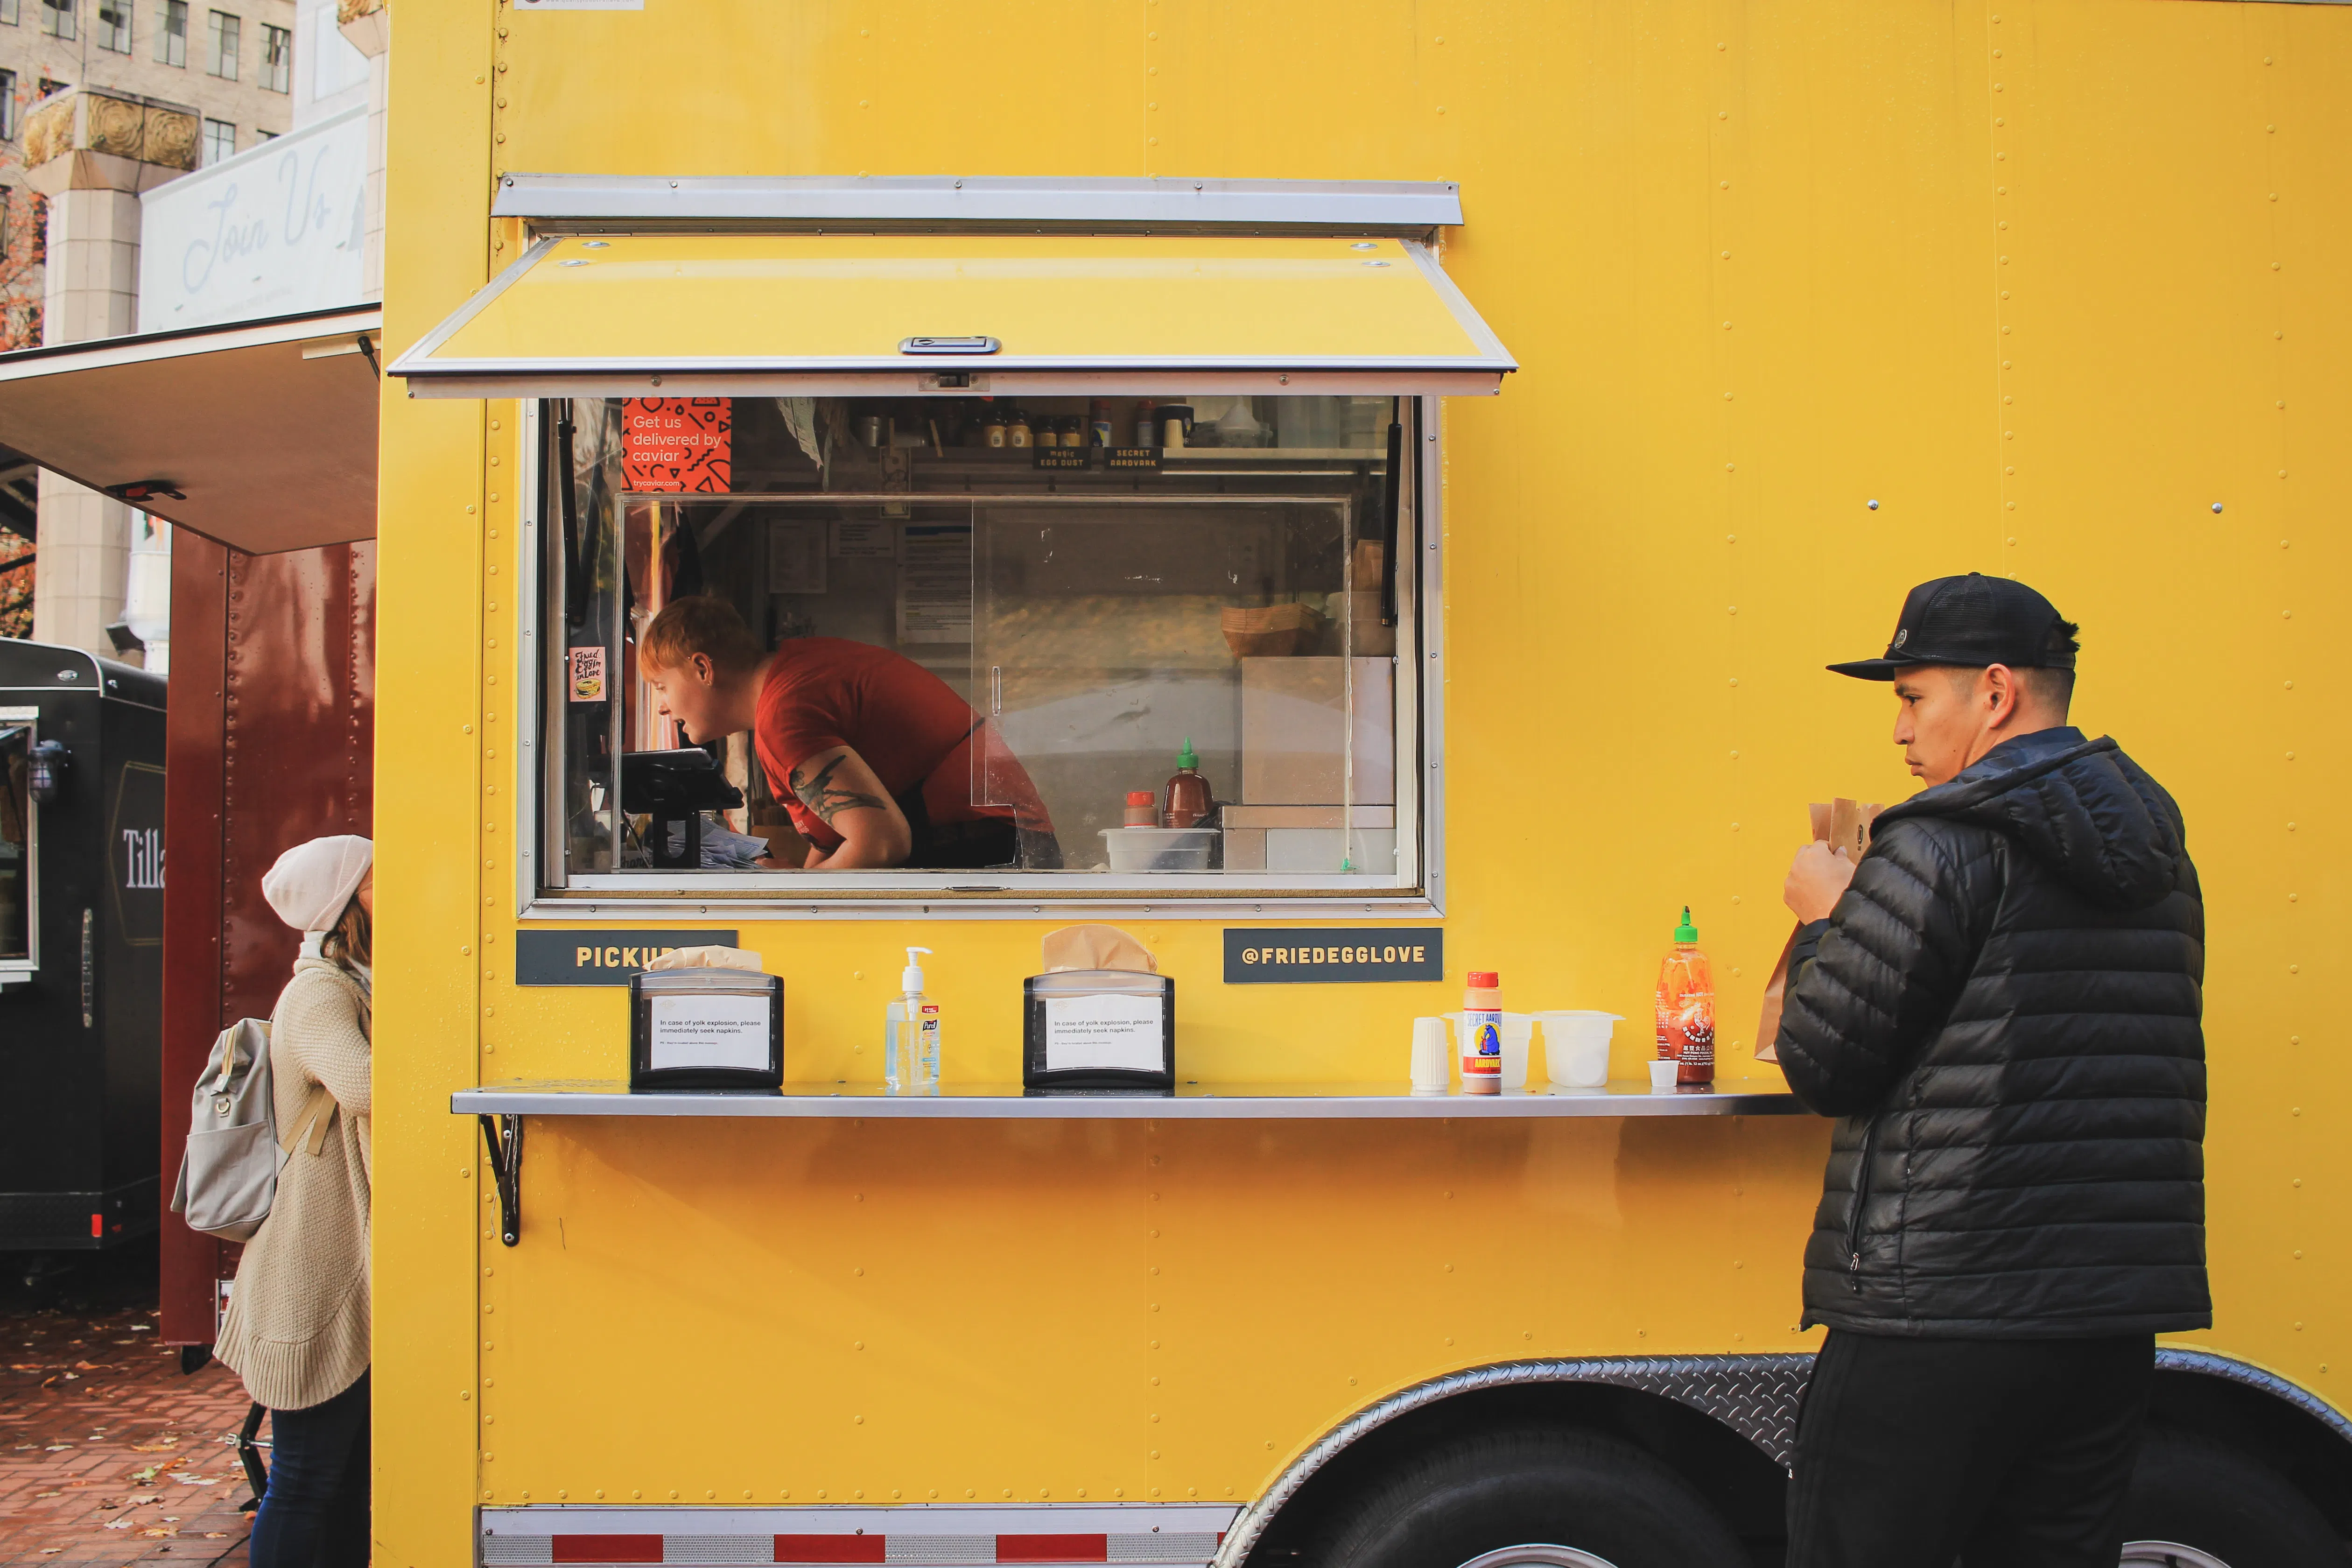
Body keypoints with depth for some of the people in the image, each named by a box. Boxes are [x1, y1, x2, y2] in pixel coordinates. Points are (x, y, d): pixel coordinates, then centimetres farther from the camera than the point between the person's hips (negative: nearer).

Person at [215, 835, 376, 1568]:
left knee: (353, 1478, 14)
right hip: (318, 1275, -10)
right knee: (308, 1481, -3)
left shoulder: (350, 990, 19)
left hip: (353, 1273, 10)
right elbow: (364, 1085, -34)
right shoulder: (318, 995, -15)